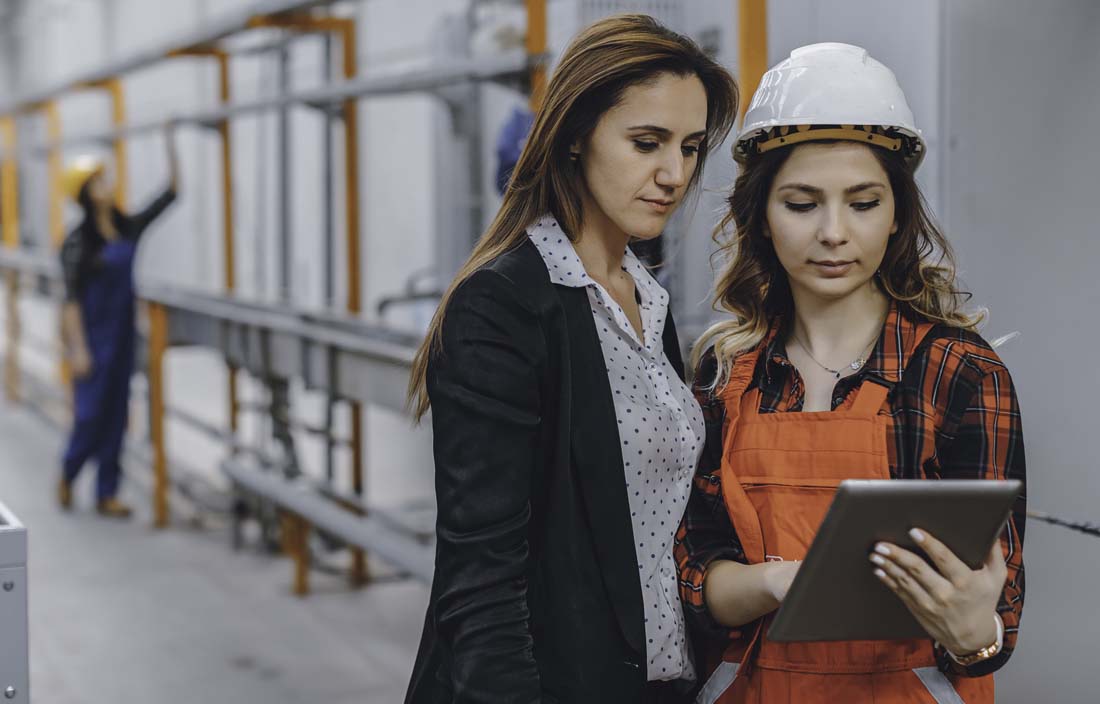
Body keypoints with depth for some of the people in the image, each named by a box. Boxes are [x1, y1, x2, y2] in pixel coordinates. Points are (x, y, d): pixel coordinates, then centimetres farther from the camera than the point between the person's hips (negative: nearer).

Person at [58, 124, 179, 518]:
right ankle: (68, 474, 24)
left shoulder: (128, 229, 4)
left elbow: (170, 194, 6)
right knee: (92, 411, -2)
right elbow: (72, 298, -13)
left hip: (122, 333, 6)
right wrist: (78, 348, -17)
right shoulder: (78, 242, -12)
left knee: (117, 412, 6)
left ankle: (107, 494, 12)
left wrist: (171, 143, 0)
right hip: (92, 335, -6)